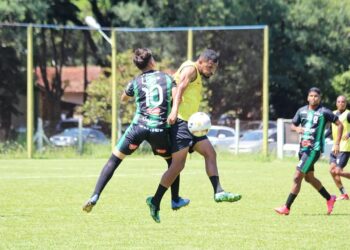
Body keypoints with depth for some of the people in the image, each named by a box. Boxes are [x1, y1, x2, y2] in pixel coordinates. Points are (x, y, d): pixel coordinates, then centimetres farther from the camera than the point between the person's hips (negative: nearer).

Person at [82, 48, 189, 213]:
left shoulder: (136, 82, 13)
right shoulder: (167, 78, 11)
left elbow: (123, 99, 31)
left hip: (139, 126, 0)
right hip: (160, 129, 0)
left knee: (114, 160, 6)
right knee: (172, 161, 25)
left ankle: (95, 197, -8)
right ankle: (175, 200, 29)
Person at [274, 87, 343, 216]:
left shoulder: (324, 112, -8)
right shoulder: (302, 111, 8)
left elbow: (339, 125, -2)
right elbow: (293, 125, 18)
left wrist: (337, 143, -7)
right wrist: (297, 128, -7)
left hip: (314, 149, -7)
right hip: (303, 148, 7)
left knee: (297, 177, -12)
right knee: (309, 178, 18)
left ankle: (286, 207, -7)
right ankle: (329, 199, 37)